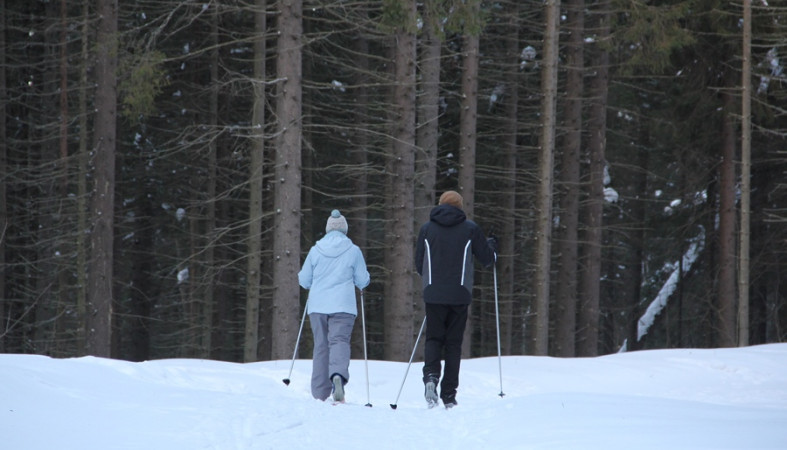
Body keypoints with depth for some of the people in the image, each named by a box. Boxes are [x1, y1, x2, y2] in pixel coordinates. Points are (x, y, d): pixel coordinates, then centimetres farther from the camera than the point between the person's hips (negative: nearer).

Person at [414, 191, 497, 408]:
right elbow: (487, 259, 9)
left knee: (434, 338, 10)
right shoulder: (470, 228, 2)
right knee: (453, 342, 6)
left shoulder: (427, 229, 6)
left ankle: (431, 376, -19)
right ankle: (449, 396, 2)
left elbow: (419, 264, 10)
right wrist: (492, 247, 32)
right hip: (460, 294, -1)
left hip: (433, 294, 1)